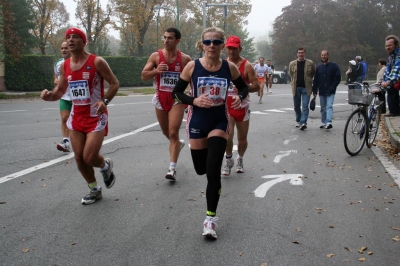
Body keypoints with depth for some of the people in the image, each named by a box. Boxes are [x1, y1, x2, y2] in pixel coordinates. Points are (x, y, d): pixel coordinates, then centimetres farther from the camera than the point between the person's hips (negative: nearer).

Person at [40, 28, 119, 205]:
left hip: (96, 117, -6)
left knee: (90, 157, -13)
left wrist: (105, 101, -24)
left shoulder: (97, 62, -12)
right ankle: (94, 190, 28)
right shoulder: (64, 65, 5)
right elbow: (60, 90, 14)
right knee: (79, 158, 7)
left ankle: (106, 166, 24)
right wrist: (50, 95, -10)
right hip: (76, 117, 6)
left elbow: (114, 83, -8)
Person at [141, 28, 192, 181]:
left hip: (177, 99, -3)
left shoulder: (185, 59, -4)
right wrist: (156, 70, -20)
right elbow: (143, 76, -1)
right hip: (160, 98, 3)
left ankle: (172, 168, -10)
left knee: (173, 133, -12)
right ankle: (178, 144, 50)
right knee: (166, 132, 17)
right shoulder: (156, 56, -1)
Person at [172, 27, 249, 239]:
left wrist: (239, 97, -14)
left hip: (219, 122, -1)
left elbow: (244, 87, 9)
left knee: (213, 171, -11)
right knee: (201, 169, 13)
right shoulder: (192, 66, -9)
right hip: (197, 122, 1)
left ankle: (210, 218, 1)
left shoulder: (229, 67, -5)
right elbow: (176, 92, -2)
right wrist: (194, 100, -21)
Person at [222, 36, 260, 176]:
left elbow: (257, 86, -11)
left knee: (242, 138, 10)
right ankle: (228, 159, 8)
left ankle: (240, 159, 37)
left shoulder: (246, 66, -8)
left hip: (242, 107, -1)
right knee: (227, 135, -16)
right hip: (226, 106, 1)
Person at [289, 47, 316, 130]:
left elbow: (313, 74, 10)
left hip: (306, 88, -3)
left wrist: (307, 80, 10)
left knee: (305, 106, -10)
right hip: (296, 87, 3)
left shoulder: (310, 63, -2)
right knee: (297, 106, 11)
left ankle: (303, 122, -14)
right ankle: (298, 121, 27)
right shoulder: (292, 64, 4)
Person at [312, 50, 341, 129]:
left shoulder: (334, 66, -1)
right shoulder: (319, 67, 11)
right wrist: (314, 91, 6)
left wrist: (332, 88, -11)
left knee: (329, 106, -15)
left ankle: (328, 122, -25)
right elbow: (315, 80, 12)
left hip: (330, 92, -4)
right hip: (321, 92, 4)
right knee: (323, 108, 10)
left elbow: (338, 78, -3)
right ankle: (323, 122, 18)